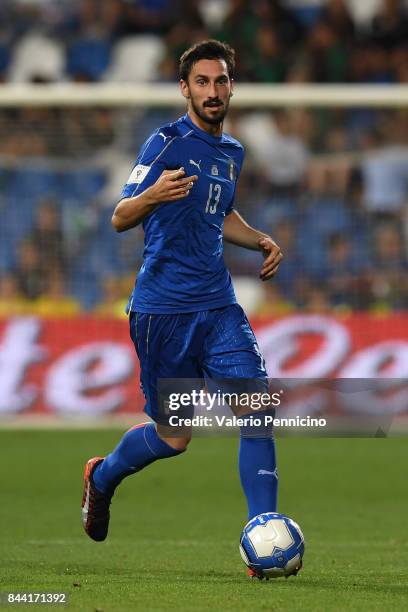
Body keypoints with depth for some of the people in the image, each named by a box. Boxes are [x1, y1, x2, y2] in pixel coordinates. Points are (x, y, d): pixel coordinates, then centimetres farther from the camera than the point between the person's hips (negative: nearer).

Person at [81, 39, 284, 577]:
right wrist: (152, 196, -35)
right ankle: (101, 477, 35)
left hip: (218, 306, 5)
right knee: (173, 438, 4)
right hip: (163, 307, -5)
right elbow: (120, 219, -13)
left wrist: (261, 241, 13)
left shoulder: (231, 153, 14)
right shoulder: (167, 142, -8)